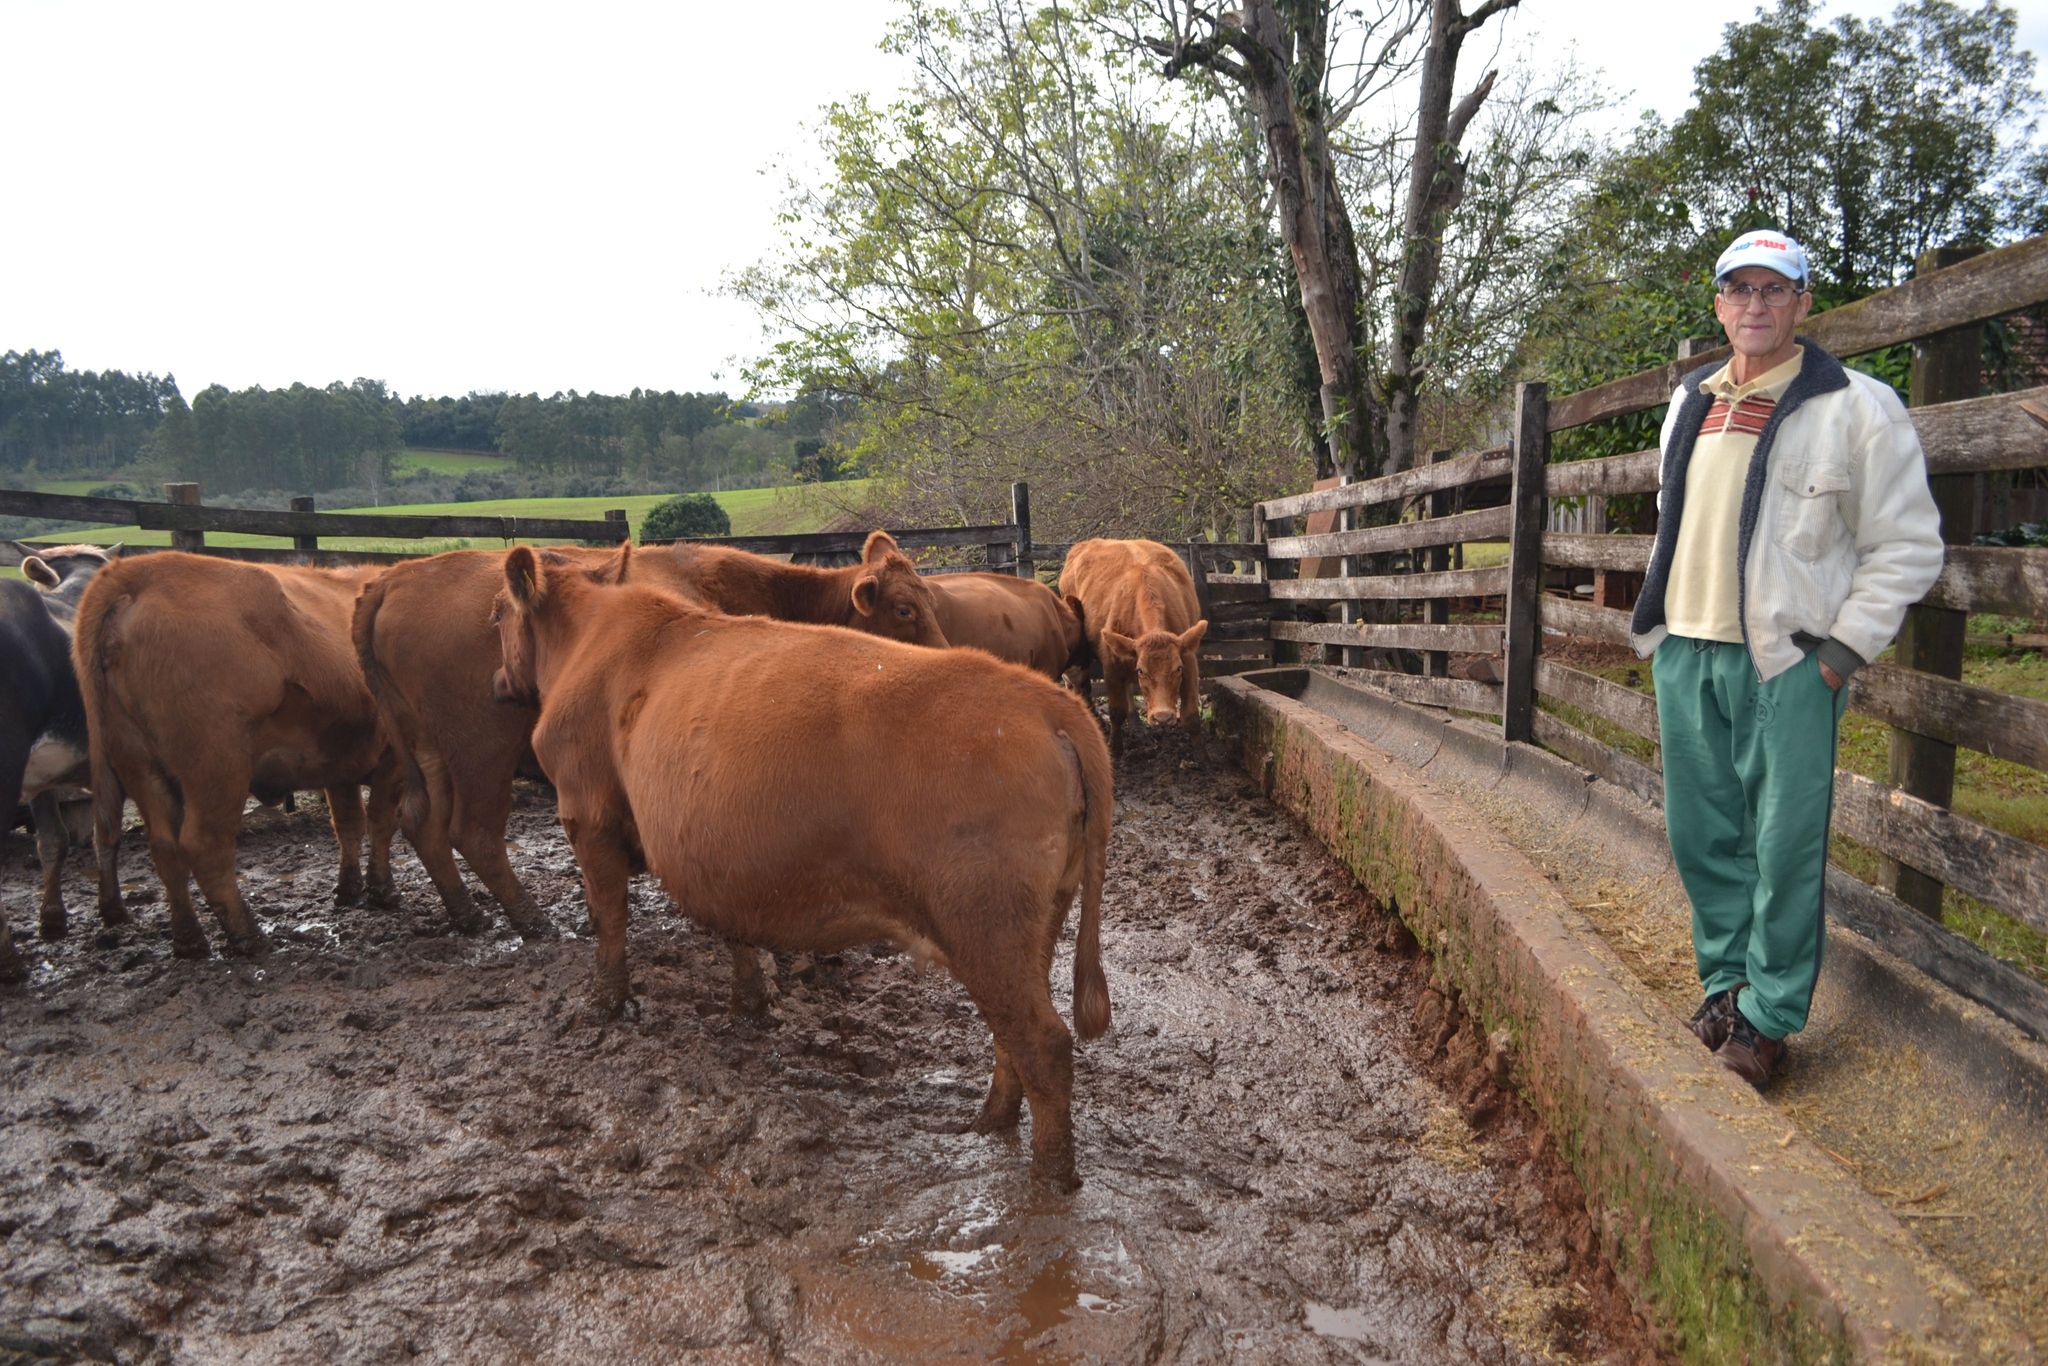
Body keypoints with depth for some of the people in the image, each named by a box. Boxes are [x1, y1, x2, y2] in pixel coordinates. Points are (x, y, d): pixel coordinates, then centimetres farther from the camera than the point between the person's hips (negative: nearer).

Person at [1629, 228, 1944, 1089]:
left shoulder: (1855, 407, -4)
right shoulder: (1690, 403, 15)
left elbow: (1906, 546, -3)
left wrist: (1843, 649, -10)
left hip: (1785, 664, -6)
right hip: (1685, 655, 6)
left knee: (1784, 848, -3)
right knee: (1703, 837, 11)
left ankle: (1769, 1017, 10)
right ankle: (1726, 985, 26)